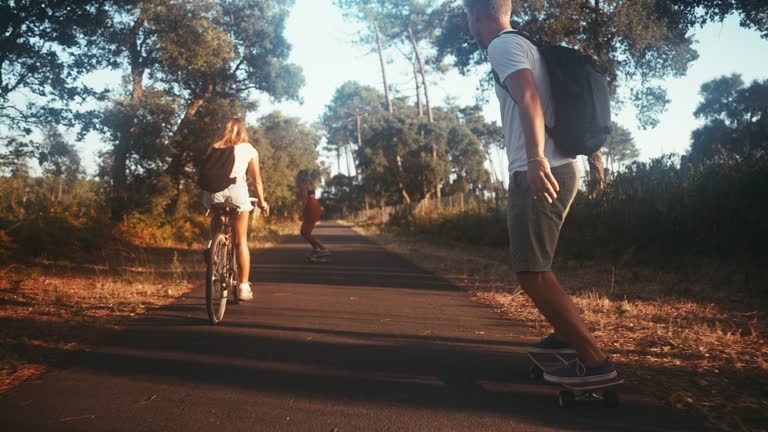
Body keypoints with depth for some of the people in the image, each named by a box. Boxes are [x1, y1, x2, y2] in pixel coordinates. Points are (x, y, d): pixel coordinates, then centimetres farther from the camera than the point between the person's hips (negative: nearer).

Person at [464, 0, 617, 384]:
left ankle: (595, 360, -5)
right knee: (532, 266, 23)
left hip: (538, 174, -10)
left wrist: (535, 159, -39)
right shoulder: (520, 45, 22)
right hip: (551, 170, 10)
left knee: (531, 273, -8)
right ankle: (568, 333, 35)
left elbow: (529, 99, -25)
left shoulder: (503, 45, -7)